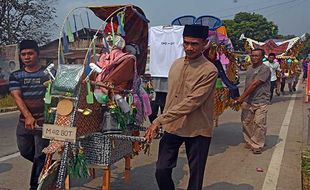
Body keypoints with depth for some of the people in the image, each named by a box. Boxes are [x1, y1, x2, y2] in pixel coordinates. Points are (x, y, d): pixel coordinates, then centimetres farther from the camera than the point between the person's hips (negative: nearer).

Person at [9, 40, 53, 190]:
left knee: (40, 156, -1)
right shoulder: (15, 76, 6)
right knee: (25, 152, 19)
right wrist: (28, 116, -22)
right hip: (24, 121, 4)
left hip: (44, 121, -4)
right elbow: (17, 97, -6)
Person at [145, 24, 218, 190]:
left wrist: (159, 120, -22)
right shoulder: (176, 64, 7)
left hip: (198, 130, -5)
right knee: (161, 171, 6)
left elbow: (191, 102, -22)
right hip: (172, 127, 5)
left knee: (196, 176, 9)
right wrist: (162, 121, 8)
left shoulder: (209, 70, -15)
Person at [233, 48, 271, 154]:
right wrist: (242, 100, 12)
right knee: (246, 122, 8)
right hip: (248, 102, 7)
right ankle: (249, 142, 23)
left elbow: (254, 85, -15)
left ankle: (257, 146, 6)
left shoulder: (265, 69, -8)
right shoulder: (250, 69, 16)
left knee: (259, 124, -5)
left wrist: (241, 98, -15)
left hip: (260, 102, -7)